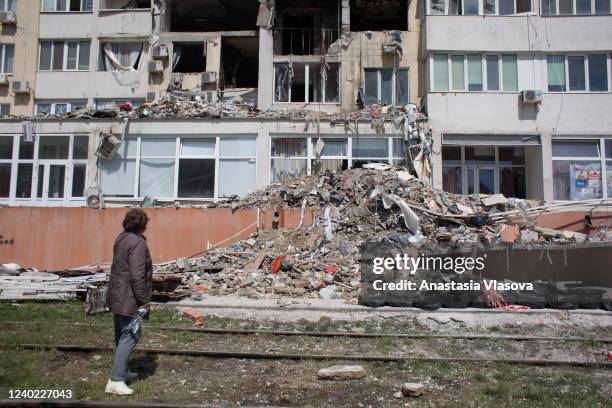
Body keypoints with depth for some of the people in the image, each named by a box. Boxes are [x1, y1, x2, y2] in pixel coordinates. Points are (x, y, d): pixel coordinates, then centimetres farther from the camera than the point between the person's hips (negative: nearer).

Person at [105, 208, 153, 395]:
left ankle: (122, 371, 33)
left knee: (121, 335, 19)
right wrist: (144, 299, -16)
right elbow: (137, 275, -23)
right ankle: (116, 380, -4)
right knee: (130, 336, -4)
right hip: (129, 298, -10)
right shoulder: (138, 243, -19)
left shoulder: (121, 239, 10)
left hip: (116, 295, 10)